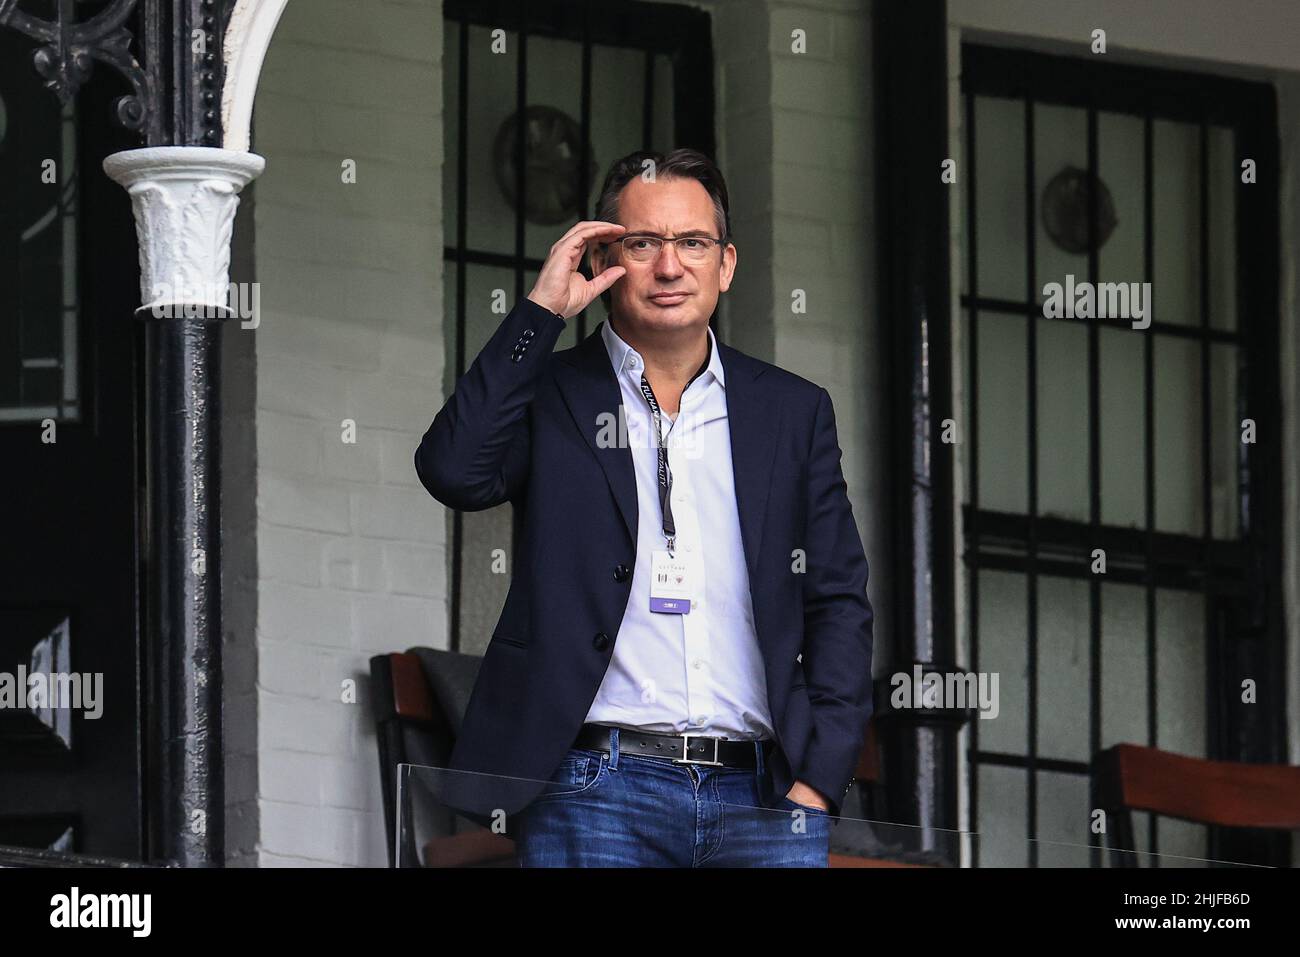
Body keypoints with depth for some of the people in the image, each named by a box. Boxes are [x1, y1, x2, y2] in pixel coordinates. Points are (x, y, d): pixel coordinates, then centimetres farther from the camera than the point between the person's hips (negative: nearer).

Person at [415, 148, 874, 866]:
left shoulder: (794, 413, 16)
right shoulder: (550, 396, 10)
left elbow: (839, 605, 14)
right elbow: (454, 470, -10)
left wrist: (817, 782, 2)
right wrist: (540, 312, -6)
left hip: (757, 799, 2)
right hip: (594, 797, -2)